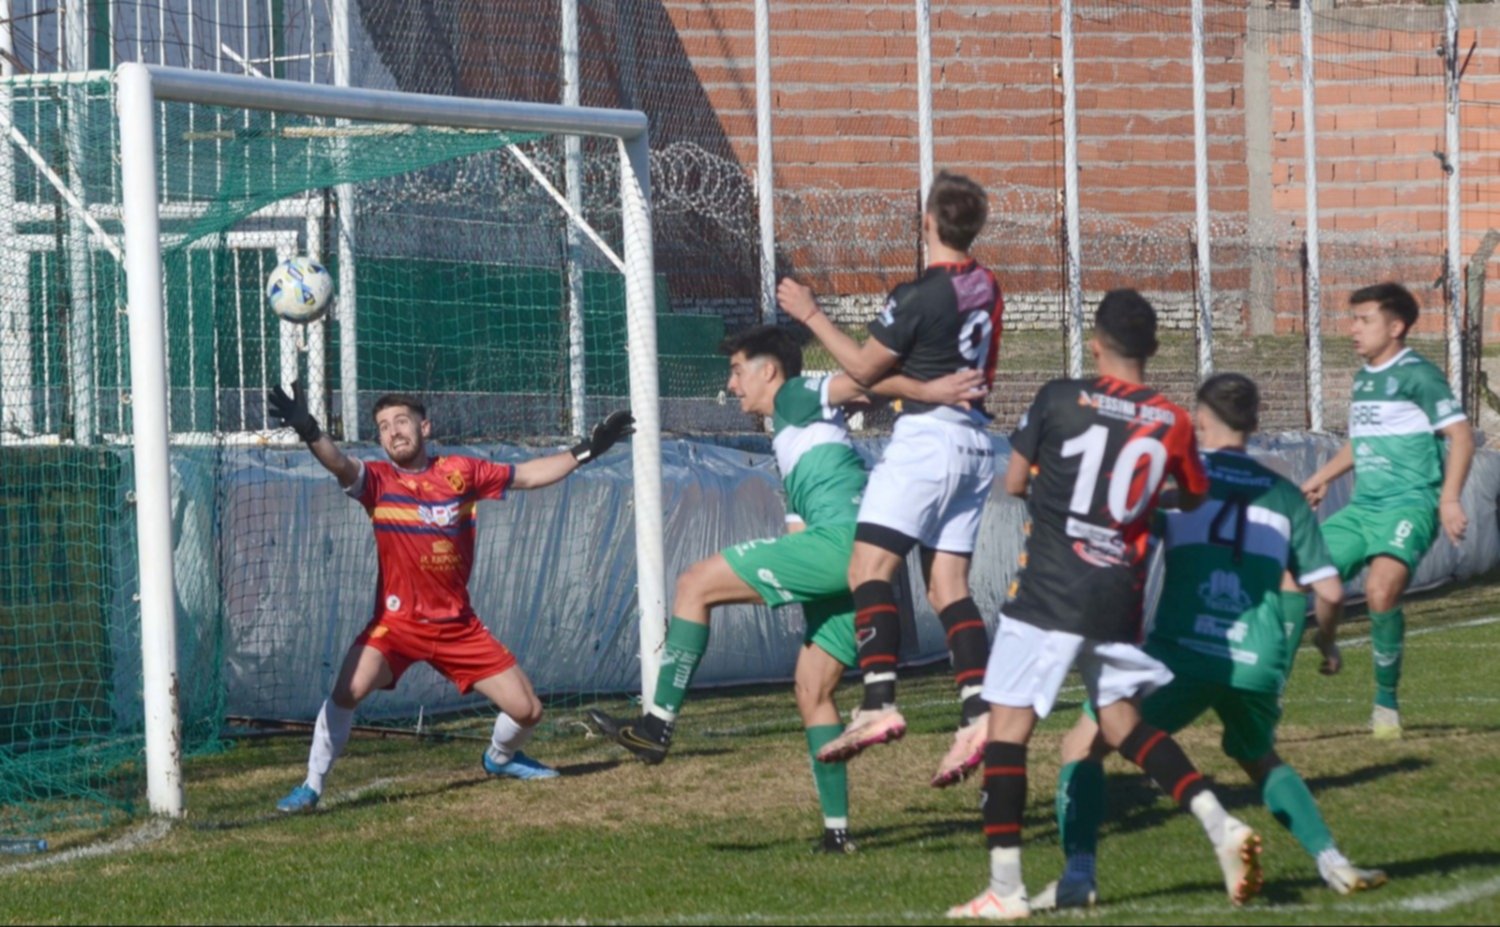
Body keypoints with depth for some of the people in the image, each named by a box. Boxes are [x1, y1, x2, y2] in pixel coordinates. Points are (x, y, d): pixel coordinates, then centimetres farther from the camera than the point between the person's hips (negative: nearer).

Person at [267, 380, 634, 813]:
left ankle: (500, 757, 38)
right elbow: (339, 464, -27)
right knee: (347, 692, -28)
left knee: (527, 711, 3)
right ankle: (311, 788, -13)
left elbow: (526, 475, 15)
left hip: (458, 626, 3)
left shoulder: (460, 471, 3)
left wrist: (585, 450, 14)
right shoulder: (379, 479, -6)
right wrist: (309, 432, -47)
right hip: (397, 622, -3)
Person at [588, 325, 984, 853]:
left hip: (841, 541, -10)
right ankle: (836, 830, 11)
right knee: (812, 691, 13)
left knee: (695, 585, -8)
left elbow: (860, 381, -9)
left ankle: (659, 724, -12)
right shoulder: (789, 442, 34)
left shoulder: (796, 399, 8)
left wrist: (926, 391, -20)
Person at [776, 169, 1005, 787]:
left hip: (927, 435, -8)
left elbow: (865, 368, -4)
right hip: (975, 441, 8)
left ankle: (879, 705, -25)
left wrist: (811, 315, 5)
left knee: (869, 568, -12)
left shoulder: (920, 296, -13)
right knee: (948, 585, 6)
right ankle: (978, 714, -6)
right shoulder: (985, 288, 11)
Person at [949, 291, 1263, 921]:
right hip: (1121, 599, 4)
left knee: (1007, 726, 0)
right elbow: (1193, 498, 21)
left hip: (1049, 592, -4)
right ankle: (1220, 826, 3)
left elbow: (1013, 484, 3)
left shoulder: (1059, 399, -6)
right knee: (1122, 722, 19)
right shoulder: (1171, 424, 3)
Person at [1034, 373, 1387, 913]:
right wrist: (1327, 643, 33)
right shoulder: (1284, 495, 16)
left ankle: (1079, 873, -11)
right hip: (1259, 663, 4)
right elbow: (1329, 590, 14)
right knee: (1260, 760, 32)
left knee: (1083, 745, 8)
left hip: (1183, 650, -4)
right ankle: (1332, 862, 17)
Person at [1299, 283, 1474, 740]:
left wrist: (1449, 498, -22)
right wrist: (1323, 477, 29)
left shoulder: (1416, 374, -8)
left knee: (1381, 589, -30)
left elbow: (1460, 433, -13)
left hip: (1409, 505, -8)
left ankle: (1387, 703, -15)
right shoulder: (1363, 377, 16)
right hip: (1363, 507, 8)